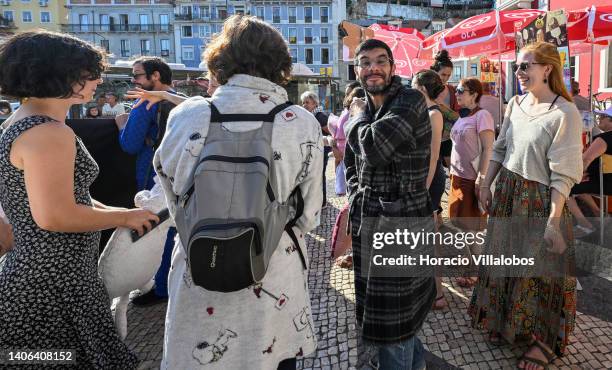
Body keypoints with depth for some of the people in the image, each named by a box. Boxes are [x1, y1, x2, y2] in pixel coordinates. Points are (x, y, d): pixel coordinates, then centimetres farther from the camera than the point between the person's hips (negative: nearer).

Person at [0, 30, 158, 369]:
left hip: (37, 273, 10)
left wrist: (110, 210, 9)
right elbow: (54, 215, -28)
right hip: (51, 285, -10)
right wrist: (125, 217, -16)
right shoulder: (49, 133, -22)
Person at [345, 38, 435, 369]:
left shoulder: (411, 101, -13)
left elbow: (374, 148, -28)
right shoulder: (362, 110, 9)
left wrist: (358, 116, -8)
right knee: (373, 305, 22)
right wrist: (356, 200, 6)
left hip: (402, 222, -8)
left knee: (393, 316, 3)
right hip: (366, 221, 8)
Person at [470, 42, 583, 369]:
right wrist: (486, 184, 10)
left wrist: (554, 221, -21)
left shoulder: (564, 113, -17)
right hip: (507, 194, 6)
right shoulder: (516, 104, 4)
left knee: (540, 270, 7)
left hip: (539, 199, -6)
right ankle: (505, 322, 40)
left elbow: (563, 175, -19)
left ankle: (544, 340, 28)